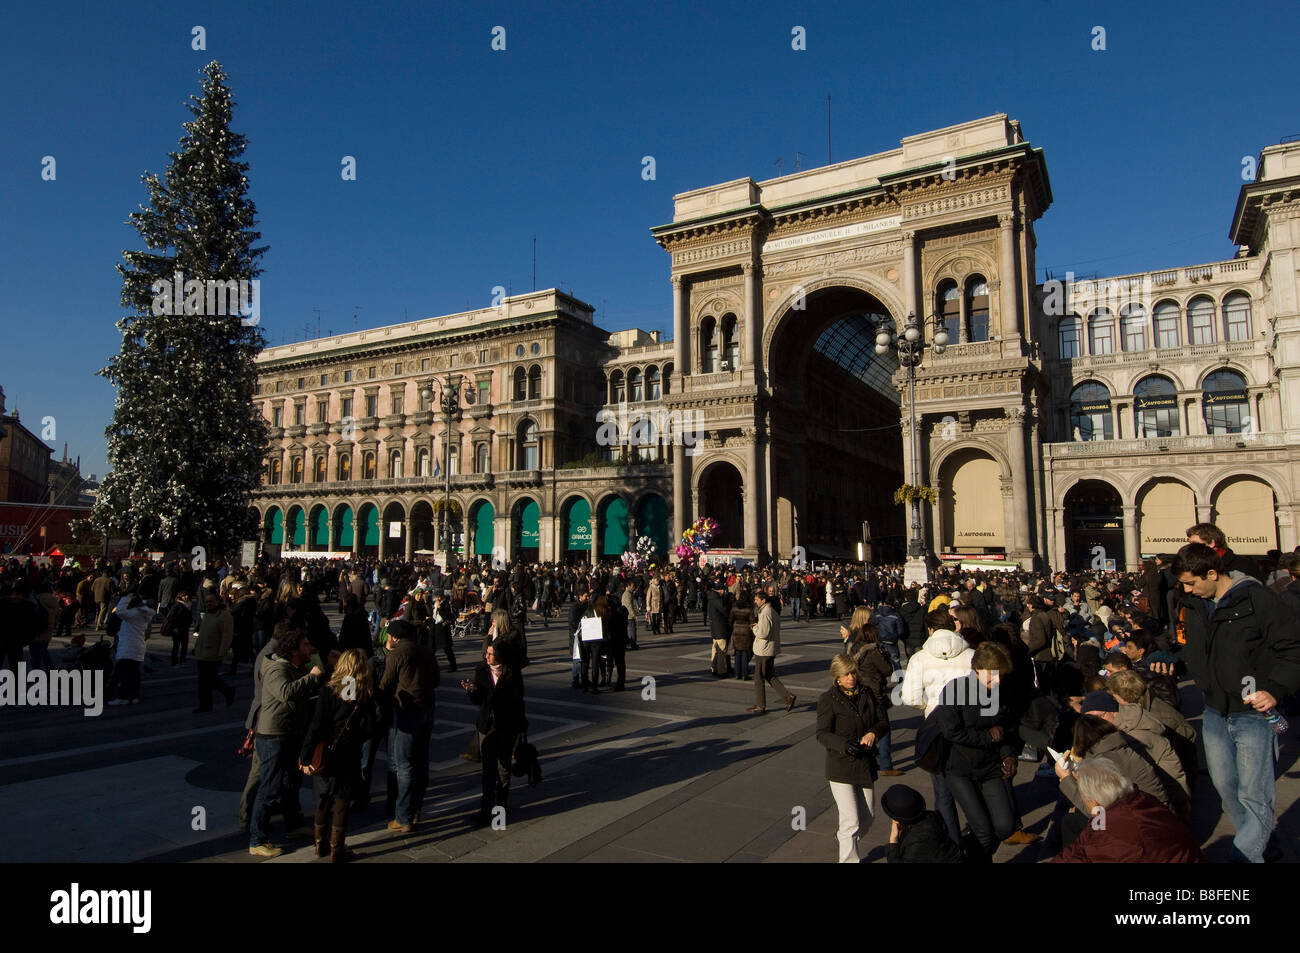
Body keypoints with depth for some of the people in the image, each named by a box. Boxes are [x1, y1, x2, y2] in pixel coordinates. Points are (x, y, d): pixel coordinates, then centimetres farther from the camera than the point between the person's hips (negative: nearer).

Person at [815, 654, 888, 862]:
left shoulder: (867, 694, 6)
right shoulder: (828, 699, -9)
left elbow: (883, 721, 7)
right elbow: (822, 733, -14)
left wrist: (873, 733, -14)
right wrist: (844, 744, -31)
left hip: (865, 765, 5)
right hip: (841, 767, -5)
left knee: (866, 820, 15)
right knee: (851, 821, -7)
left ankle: (844, 839, 42)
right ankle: (849, 859, 11)